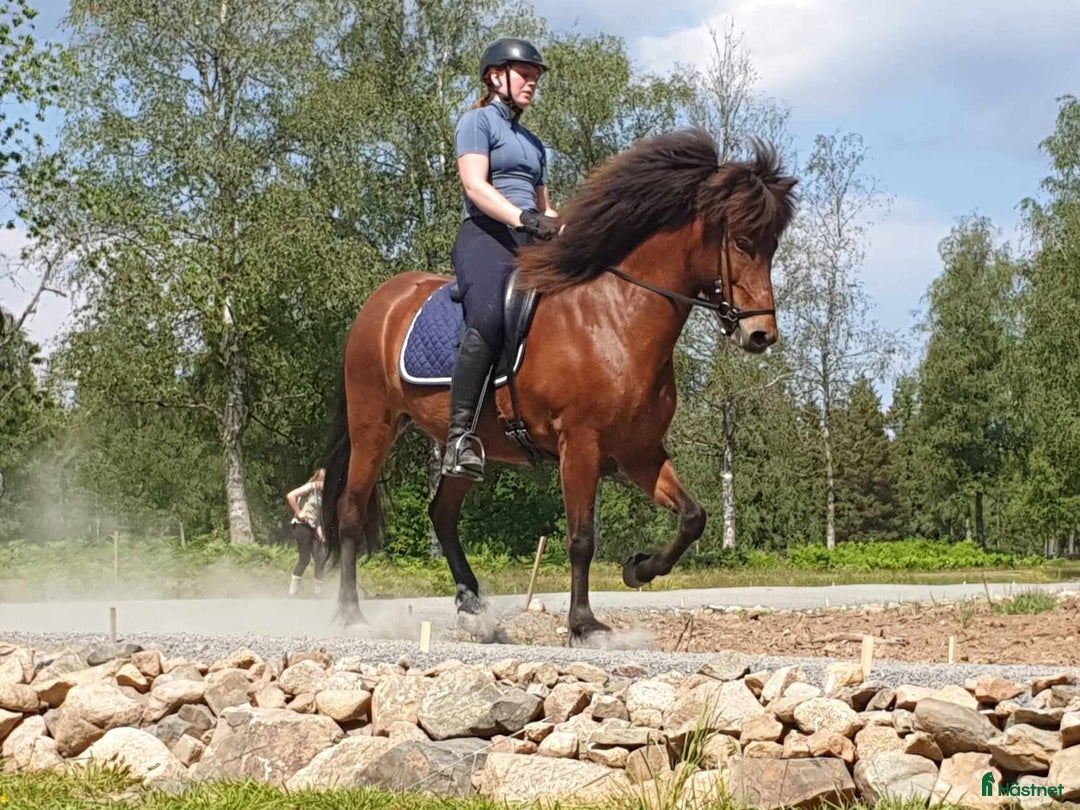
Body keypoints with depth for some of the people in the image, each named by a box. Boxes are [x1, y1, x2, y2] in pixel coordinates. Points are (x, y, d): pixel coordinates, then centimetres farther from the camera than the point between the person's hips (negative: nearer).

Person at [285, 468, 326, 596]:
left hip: (313, 528, 8)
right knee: (305, 559, -8)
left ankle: (318, 590, 10)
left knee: (321, 559, 1)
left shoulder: (322, 495, 15)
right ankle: (293, 589, 1)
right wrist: (298, 513, -15)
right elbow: (290, 496, -20)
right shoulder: (310, 487, -8)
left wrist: (320, 531, 4)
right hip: (302, 526, -8)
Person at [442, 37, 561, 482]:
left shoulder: (533, 142, 30)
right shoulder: (478, 121, 6)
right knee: (488, 320, -34)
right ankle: (459, 436, -38)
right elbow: (475, 185, -9)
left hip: (532, 244, 8)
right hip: (486, 236, -8)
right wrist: (524, 218, -23)